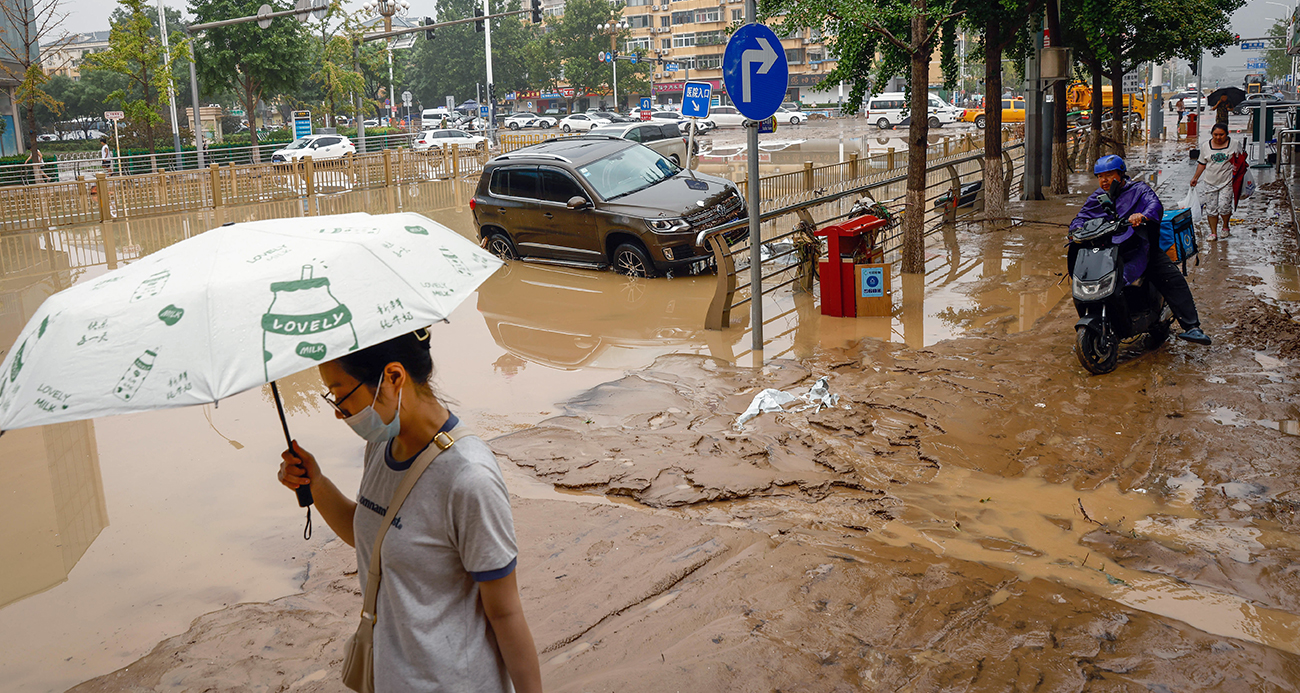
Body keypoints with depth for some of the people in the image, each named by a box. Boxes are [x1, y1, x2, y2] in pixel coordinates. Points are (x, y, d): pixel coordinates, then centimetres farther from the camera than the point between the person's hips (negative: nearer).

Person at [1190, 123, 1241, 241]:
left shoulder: (1234, 144, -1)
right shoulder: (1205, 146, 5)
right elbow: (1202, 163, 14)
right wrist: (1195, 178, 13)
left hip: (1227, 182, -2)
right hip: (1210, 182, 2)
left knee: (1224, 206, -11)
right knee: (1211, 208, 2)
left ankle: (1225, 226, 16)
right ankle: (1213, 232, 12)